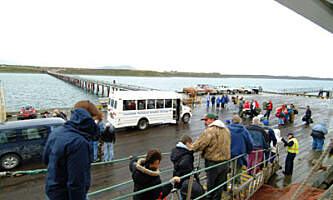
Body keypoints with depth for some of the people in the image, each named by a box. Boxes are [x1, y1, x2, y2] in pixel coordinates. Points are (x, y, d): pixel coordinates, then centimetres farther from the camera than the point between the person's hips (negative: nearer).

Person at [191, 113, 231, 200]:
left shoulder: (210, 131, -20)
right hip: (224, 162, 7)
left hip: (212, 163, -7)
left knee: (211, 184, 11)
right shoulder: (226, 129, 7)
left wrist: (191, 148, -7)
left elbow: (199, 144, -23)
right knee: (219, 185, 18)